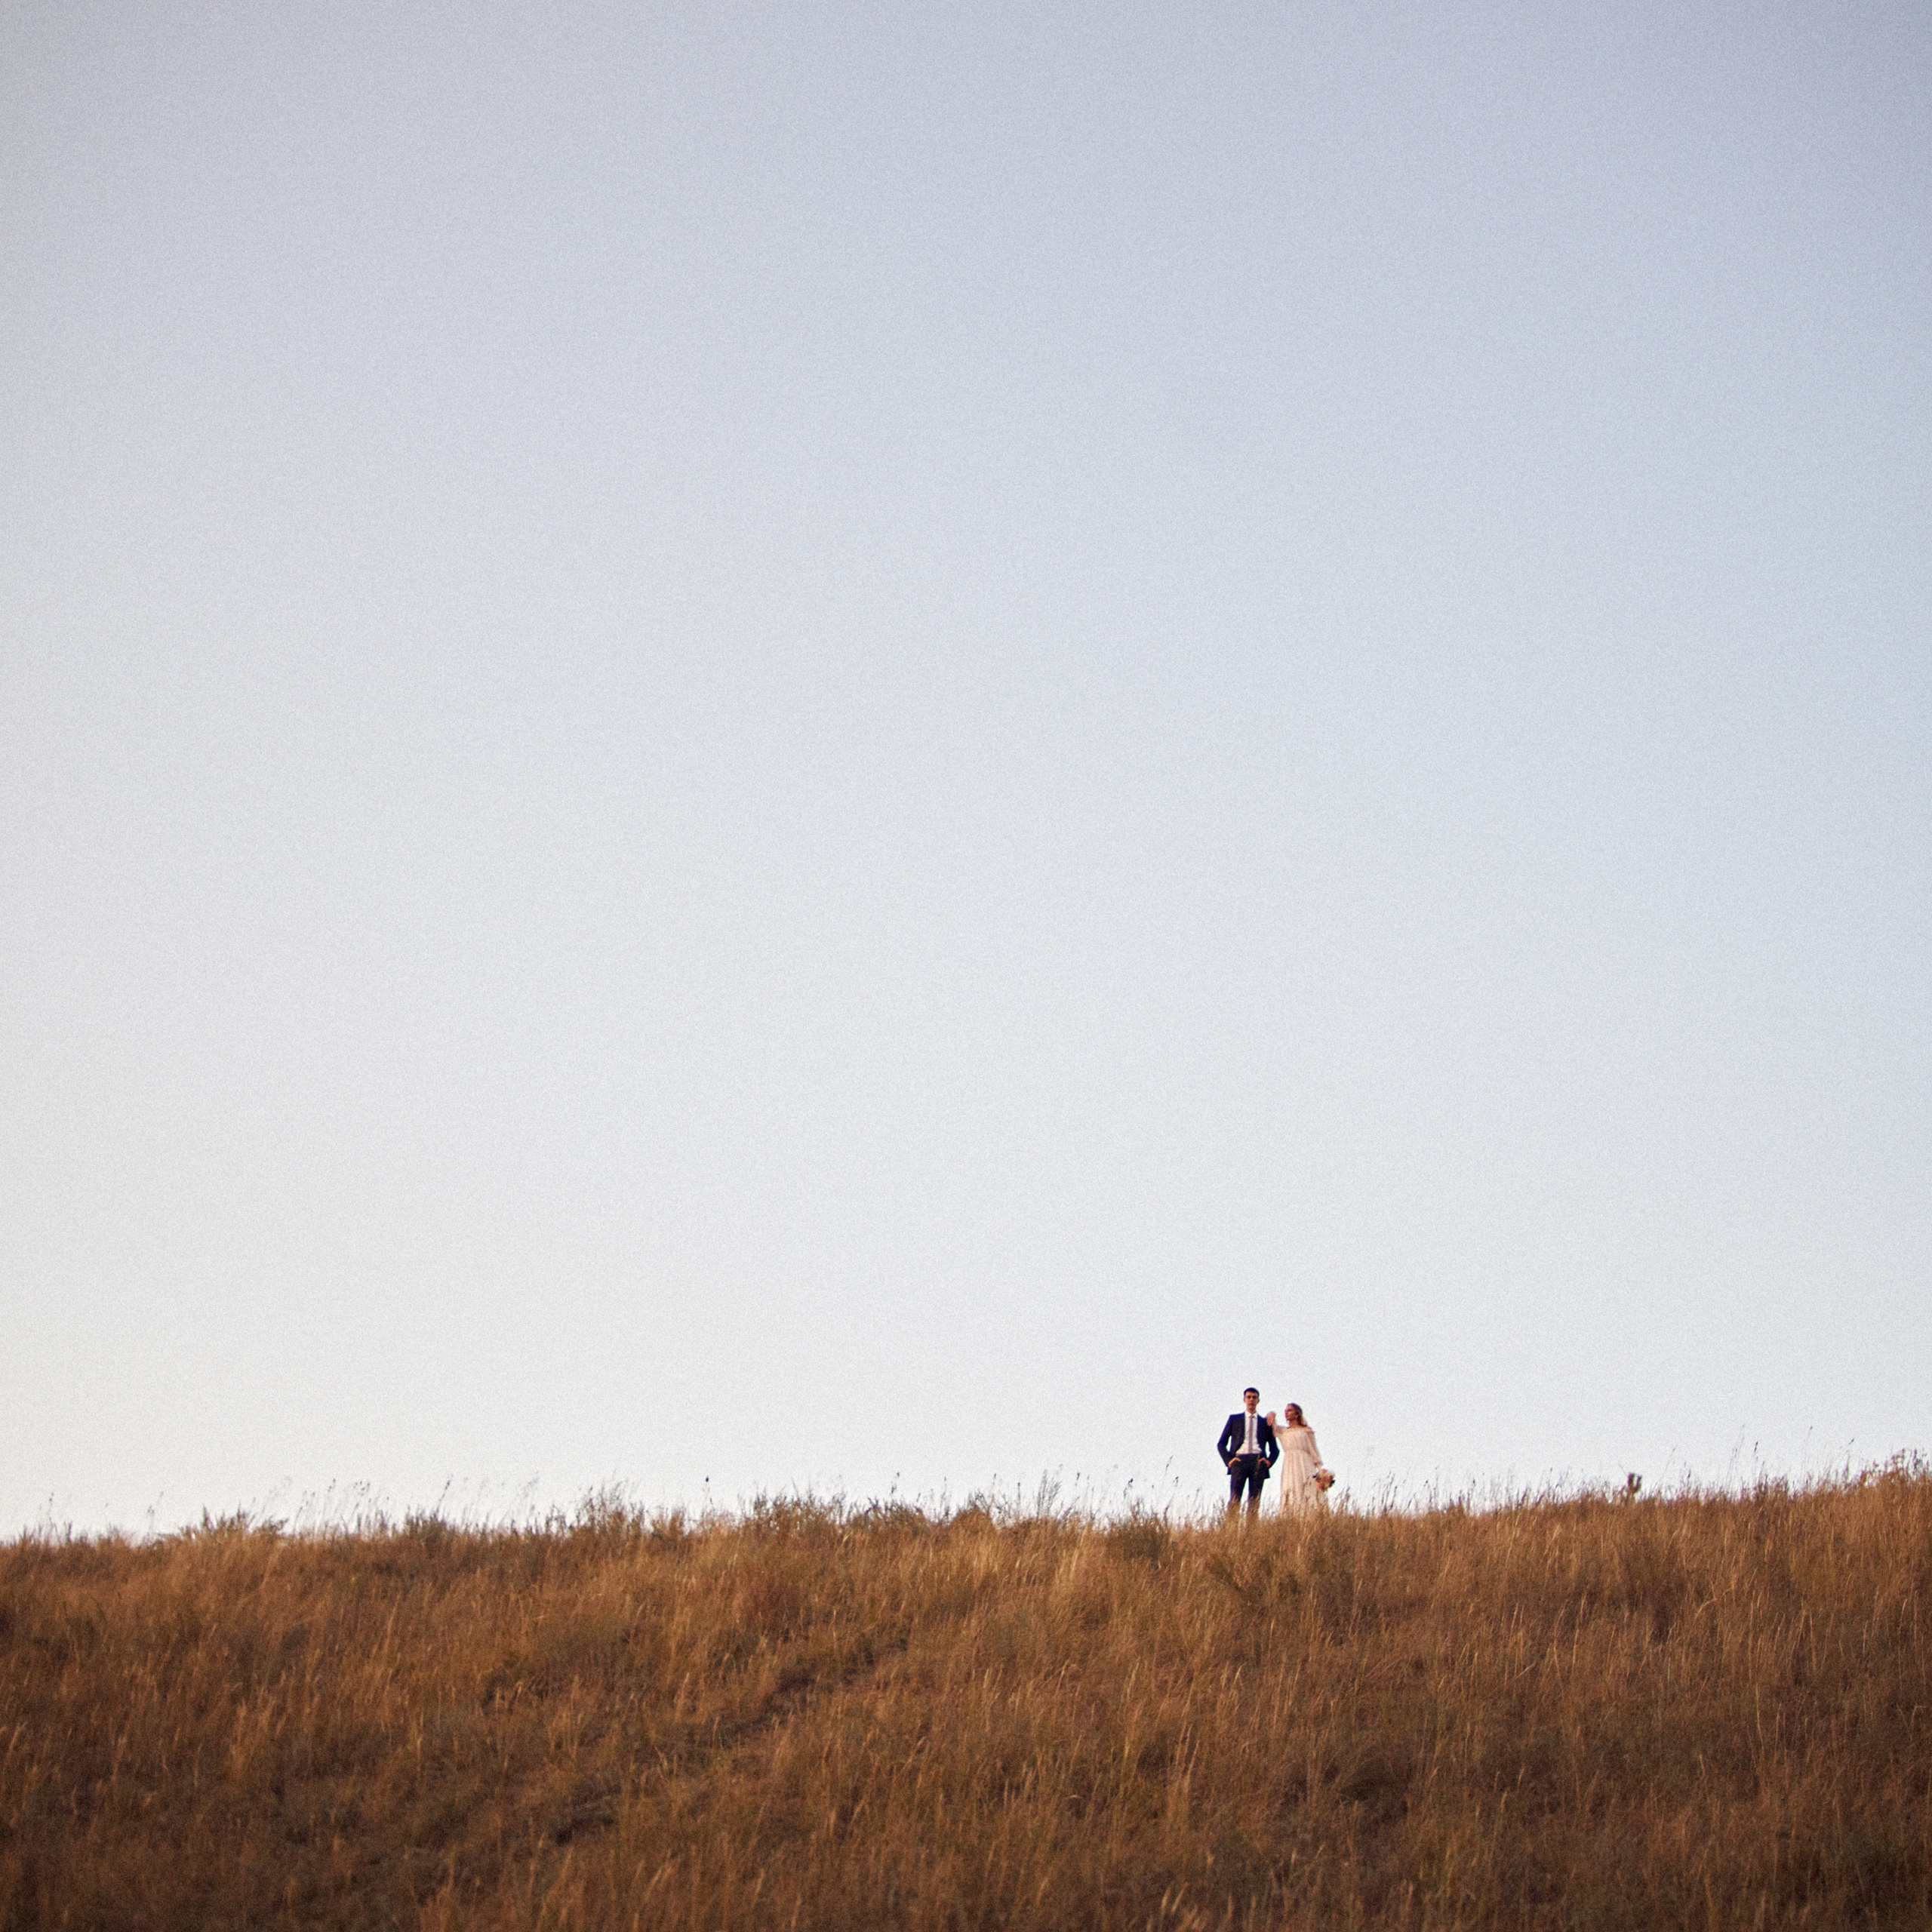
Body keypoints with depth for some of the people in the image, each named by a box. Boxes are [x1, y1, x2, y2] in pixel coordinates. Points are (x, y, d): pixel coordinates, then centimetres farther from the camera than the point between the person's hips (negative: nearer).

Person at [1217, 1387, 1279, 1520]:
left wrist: (1270, 1461, 2)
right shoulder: (1234, 1419, 17)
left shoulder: (1266, 1422, 19)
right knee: (1234, 1499, -13)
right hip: (1239, 1460, -1)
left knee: (1255, 1501, -5)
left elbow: (1275, 1448, 22)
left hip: (1258, 1462, 1)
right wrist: (1229, 1460, -1)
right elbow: (1221, 1443, 15)